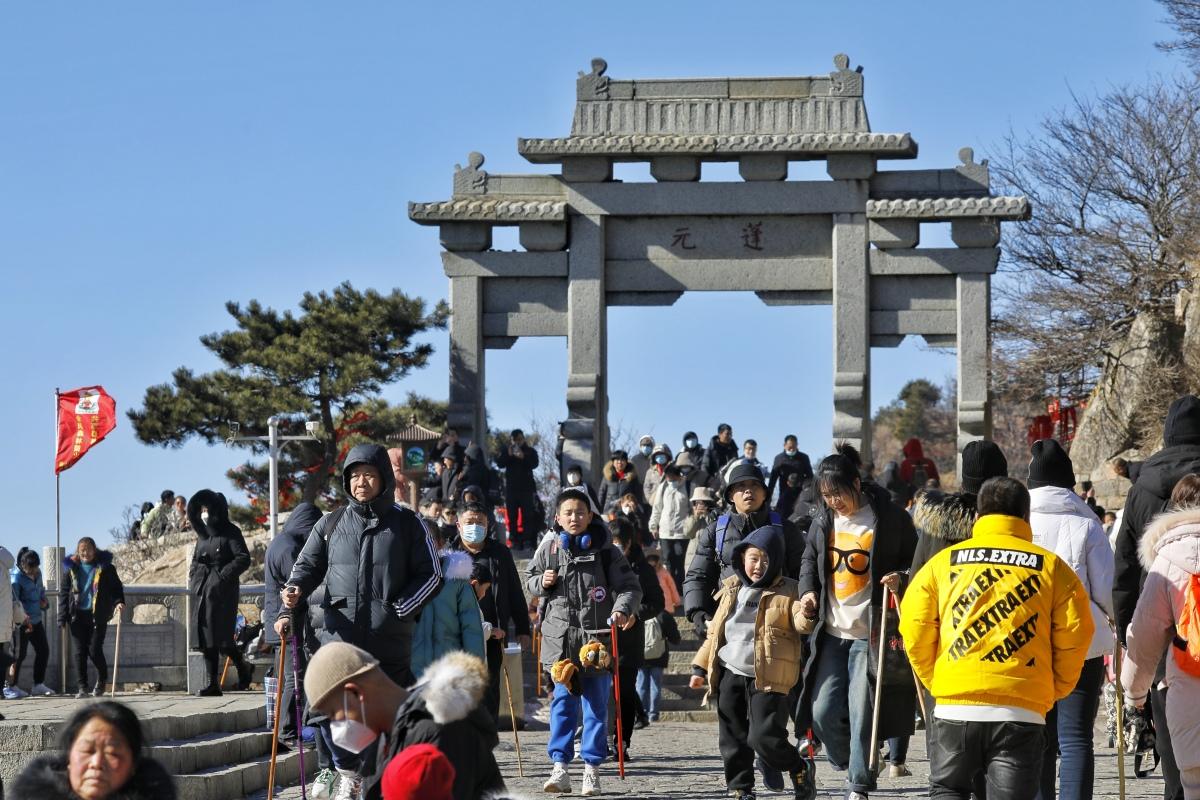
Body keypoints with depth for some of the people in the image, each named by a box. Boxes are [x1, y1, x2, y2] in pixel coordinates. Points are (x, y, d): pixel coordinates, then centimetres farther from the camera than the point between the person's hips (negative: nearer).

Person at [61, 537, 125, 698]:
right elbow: (63, 593, 10)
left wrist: (119, 602, -14)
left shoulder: (105, 567, 3)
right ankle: (83, 687, 6)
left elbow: (116, 587, 6)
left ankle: (102, 679, 21)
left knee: (94, 650, -6)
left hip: (98, 616, -2)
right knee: (80, 651, 0)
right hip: (77, 615, 2)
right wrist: (63, 618, 3)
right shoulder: (71, 568, 8)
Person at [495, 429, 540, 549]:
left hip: (527, 488, -2)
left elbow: (534, 464, -10)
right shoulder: (506, 451, 11)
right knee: (512, 516, 0)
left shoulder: (530, 451, 6)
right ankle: (514, 540, 2)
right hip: (511, 488, 2)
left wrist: (523, 457, -25)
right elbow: (499, 463, -3)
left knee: (527, 515, -7)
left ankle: (528, 539, -8)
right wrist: (508, 455, -17)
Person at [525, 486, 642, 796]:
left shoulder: (605, 550, -1)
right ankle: (560, 766, 4)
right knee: (563, 702, 1)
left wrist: (623, 609, -20)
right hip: (560, 634, 1)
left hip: (597, 636, -1)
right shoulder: (549, 549, 4)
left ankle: (591, 768, 11)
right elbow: (529, 579, 18)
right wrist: (541, 582, -5)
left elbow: (630, 585, -1)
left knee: (596, 704, 4)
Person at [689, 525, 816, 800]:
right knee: (733, 739, 6)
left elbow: (800, 623, -11)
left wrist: (806, 614, -34)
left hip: (769, 678, -5)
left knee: (764, 737, -13)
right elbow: (715, 631, 18)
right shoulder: (731, 589, 12)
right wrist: (701, 667, 16)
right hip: (730, 675, 5)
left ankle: (799, 770, 12)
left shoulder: (788, 591, 0)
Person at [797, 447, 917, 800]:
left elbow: (914, 561, 4)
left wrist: (900, 579, -17)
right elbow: (810, 558, 23)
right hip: (832, 632, 5)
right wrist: (808, 590, 5)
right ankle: (850, 764, 26)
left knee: (861, 713, -6)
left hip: (870, 634, -5)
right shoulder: (825, 519, 9)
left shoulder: (889, 517, -6)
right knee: (824, 711, 1)